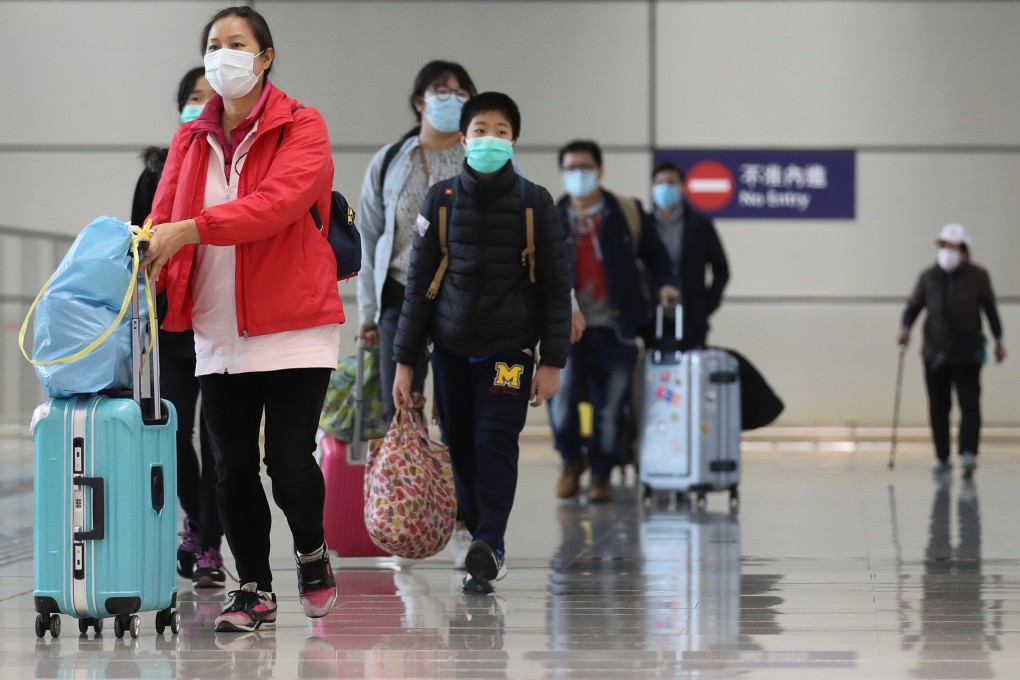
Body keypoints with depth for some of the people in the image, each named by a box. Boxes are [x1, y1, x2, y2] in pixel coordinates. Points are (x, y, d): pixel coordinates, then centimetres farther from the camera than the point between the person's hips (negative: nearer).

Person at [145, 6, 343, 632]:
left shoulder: (301, 128, -4)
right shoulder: (191, 141, 12)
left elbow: (277, 203, -21)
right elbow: (164, 218, 4)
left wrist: (191, 229, -32)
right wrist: (144, 260, -19)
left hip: (293, 327, -4)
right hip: (219, 334, 4)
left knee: (289, 461, -8)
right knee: (233, 468, 5)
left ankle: (312, 551, 22)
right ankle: (255, 592, 18)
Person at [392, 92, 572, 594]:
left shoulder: (534, 202, -1)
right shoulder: (442, 200, 2)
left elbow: (556, 286, 1)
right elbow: (418, 283, 5)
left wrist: (552, 361, -5)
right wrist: (404, 360, 2)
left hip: (510, 346, -2)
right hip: (451, 346, 2)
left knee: (496, 443, -12)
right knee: (461, 445, 5)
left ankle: (489, 548, -16)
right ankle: (476, 534, 20)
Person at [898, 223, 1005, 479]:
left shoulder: (977, 277, 2)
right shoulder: (928, 277, 6)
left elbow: (990, 309, 8)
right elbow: (914, 306, 6)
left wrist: (999, 342, 9)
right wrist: (905, 328, -13)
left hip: (967, 352, -2)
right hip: (935, 352, 2)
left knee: (969, 403, -13)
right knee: (938, 407, 5)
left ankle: (968, 453, -21)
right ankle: (942, 459, 13)